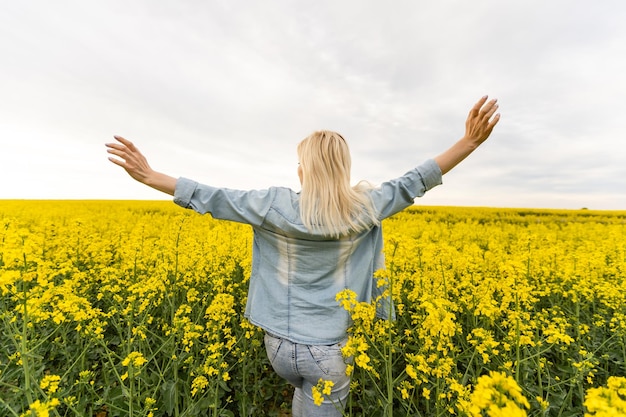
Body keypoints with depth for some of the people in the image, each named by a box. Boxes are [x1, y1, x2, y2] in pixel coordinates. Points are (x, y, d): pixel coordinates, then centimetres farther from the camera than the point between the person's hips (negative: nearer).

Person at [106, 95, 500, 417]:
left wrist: (149, 175, 4)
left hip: (279, 345, 2)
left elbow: (211, 198, -8)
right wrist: (471, 141, 3)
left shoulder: (274, 205, -15)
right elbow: (414, 183, -5)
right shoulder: (362, 209, -14)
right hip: (329, 351, -1)